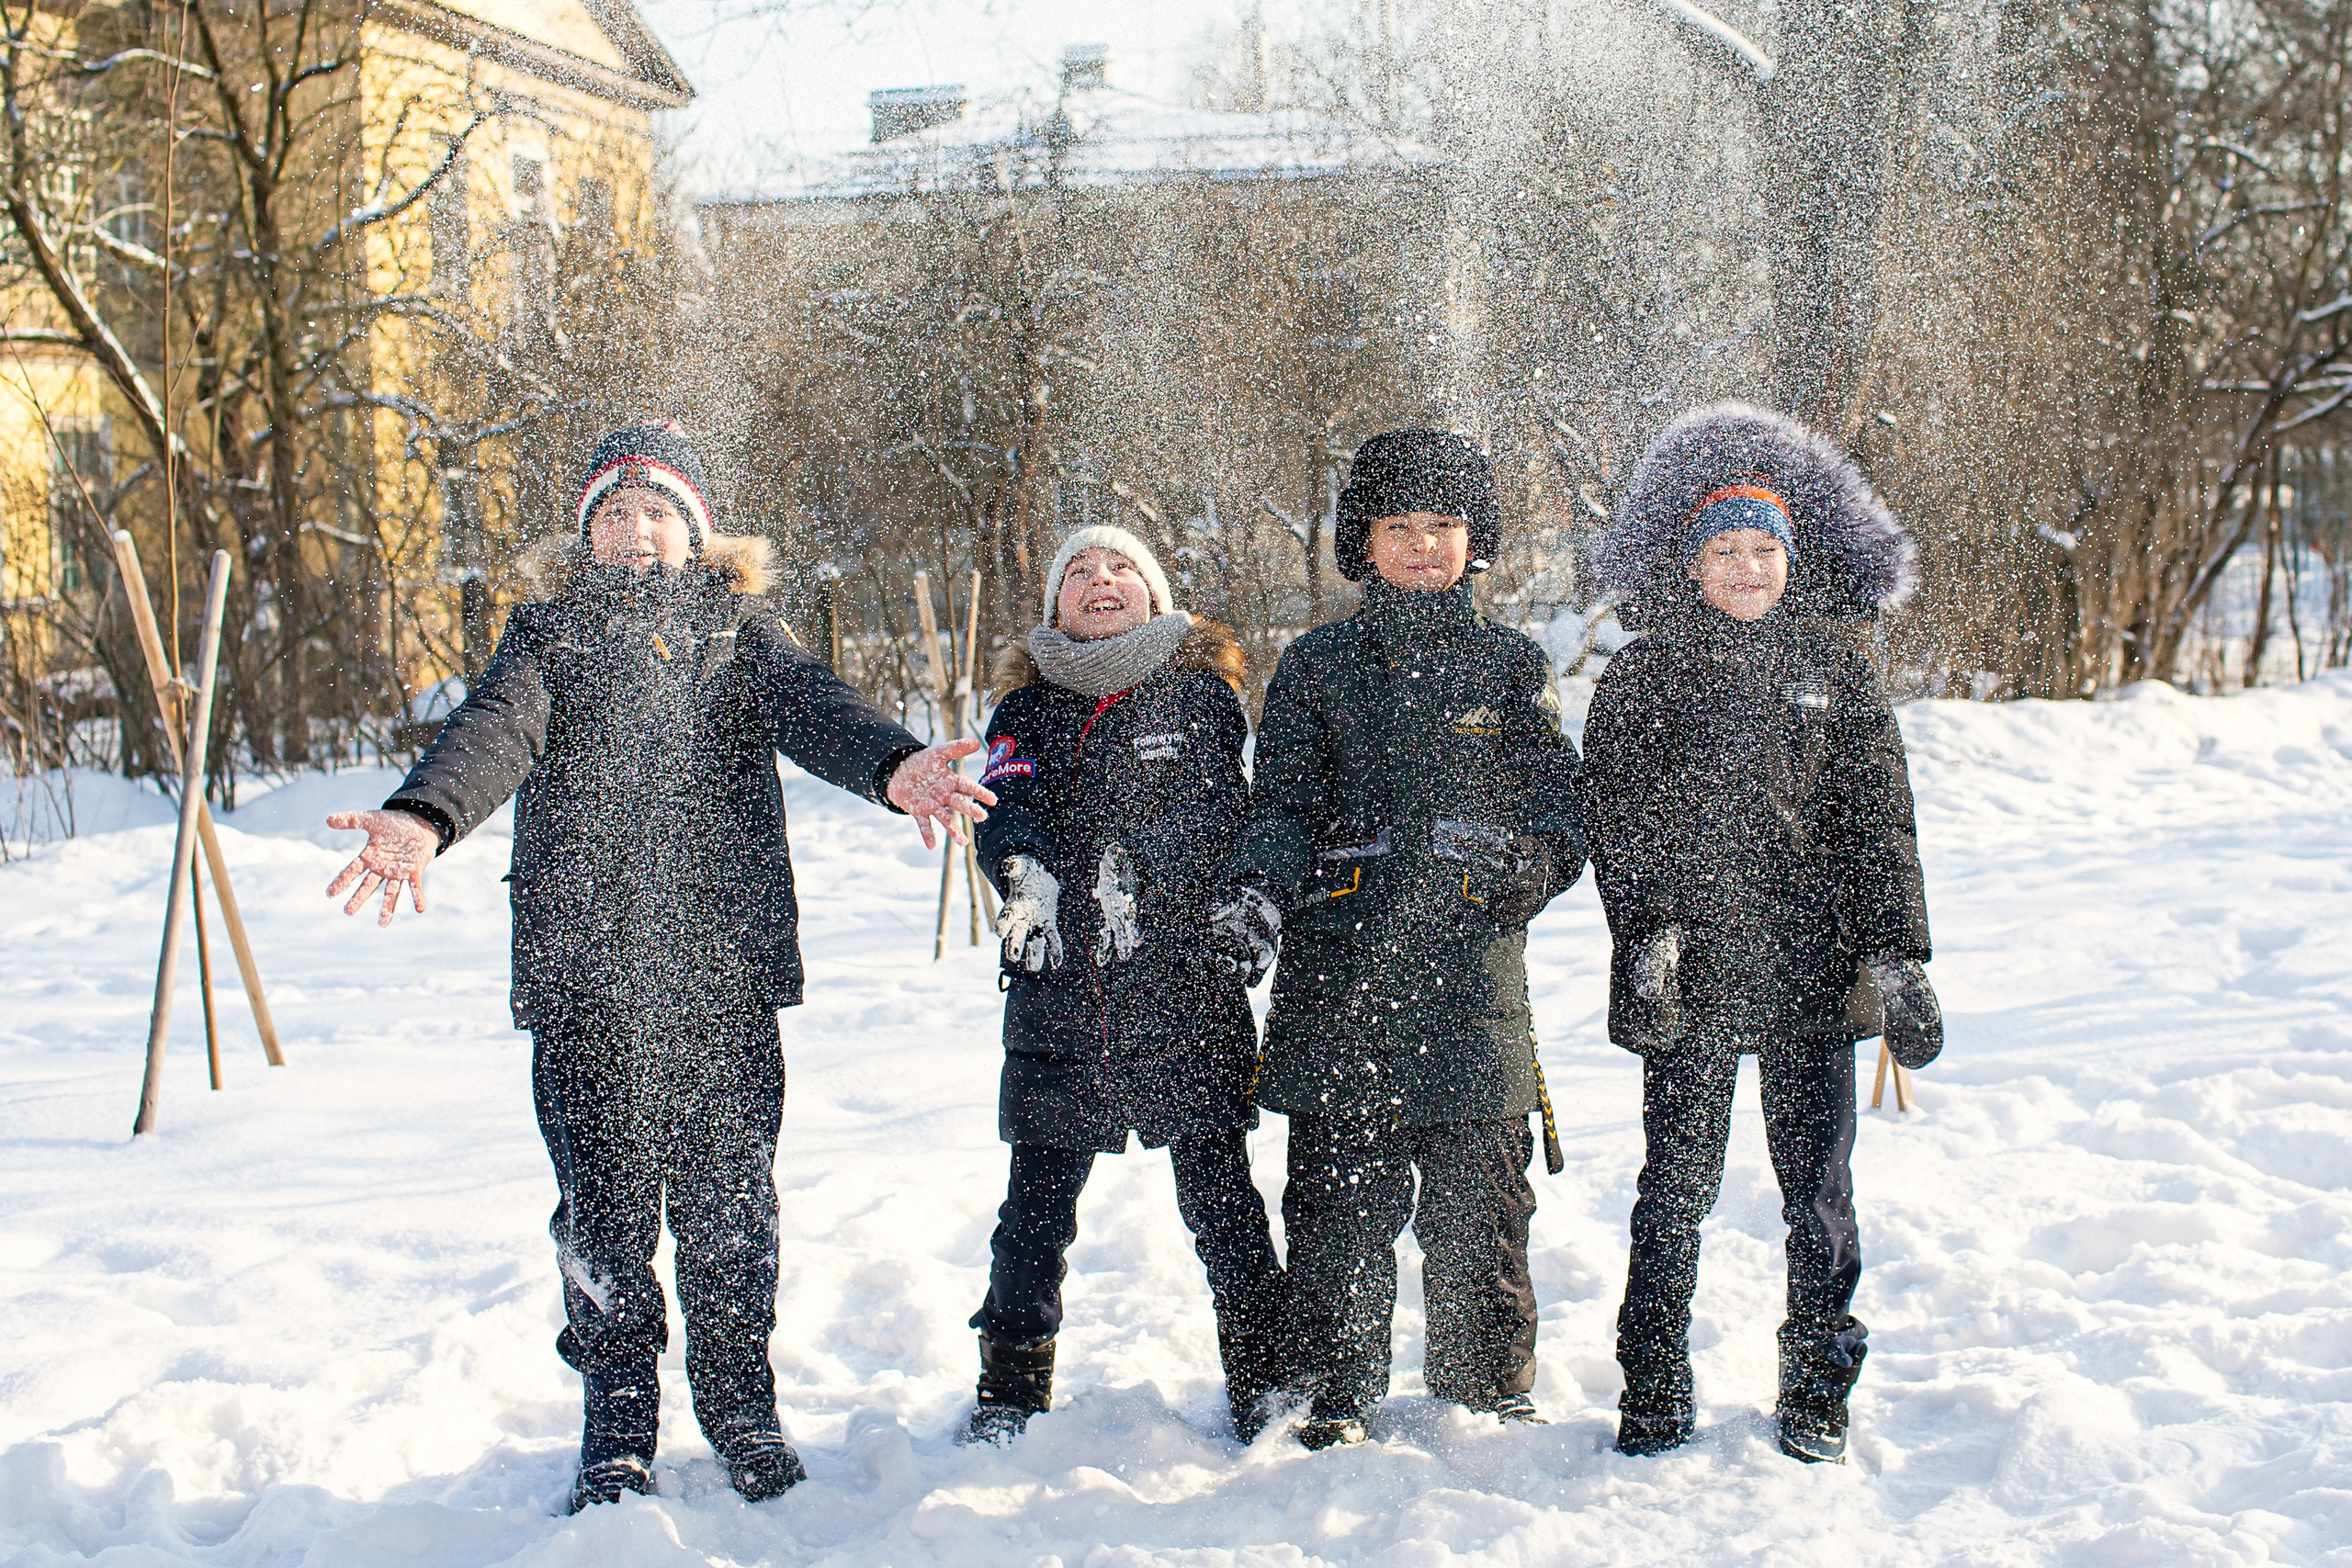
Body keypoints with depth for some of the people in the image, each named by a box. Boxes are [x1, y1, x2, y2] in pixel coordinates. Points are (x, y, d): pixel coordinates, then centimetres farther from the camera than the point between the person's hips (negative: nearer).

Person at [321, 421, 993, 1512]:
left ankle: (742, 1411, 21)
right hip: (583, 972, 0)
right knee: (604, 1205, 3)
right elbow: (496, 726, -10)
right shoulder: (550, 635, 10)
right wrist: (423, 819, -33)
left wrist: (894, 766, -32)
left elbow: (809, 705, -9)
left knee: (729, 1199, 4)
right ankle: (615, 1431, 17)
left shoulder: (739, 629, 11)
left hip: (726, 970, 0)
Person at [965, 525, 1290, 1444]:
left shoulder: (1200, 693, 7)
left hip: (1183, 973, -2)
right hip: (1059, 981, 2)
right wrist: (1025, 874, -26)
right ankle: (1009, 1392, 16)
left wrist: (1135, 866, -26)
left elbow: (1217, 804, -8)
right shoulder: (1028, 709, 13)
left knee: (1217, 1189, 2)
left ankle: (1262, 1378, 16)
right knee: (1038, 1196, 4)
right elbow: (1007, 808, -3)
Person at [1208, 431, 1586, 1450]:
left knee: (1478, 1195, 4)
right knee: (1340, 1198, 2)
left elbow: (1563, 815, 8)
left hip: (1471, 977, 0)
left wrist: (1519, 859, -15)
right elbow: (1284, 804, 4)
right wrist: (1256, 890, -16)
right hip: (1338, 973, 0)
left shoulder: (1511, 668, 11)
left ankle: (1491, 1382, 21)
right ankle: (1337, 1391, 16)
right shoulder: (1317, 666, 10)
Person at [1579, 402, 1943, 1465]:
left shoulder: (1834, 663, 9)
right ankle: (1655, 1397, 15)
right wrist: (1647, 936, -15)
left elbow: (1878, 813, 7)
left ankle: (1817, 1394, 19)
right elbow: (1617, 820, -1)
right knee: (1676, 1185, 3)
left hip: (1811, 965, 1)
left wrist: (1897, 954, 0)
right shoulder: (1639, 679, 5)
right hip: (1687, 969, -1)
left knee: (1818, 1183, 5)